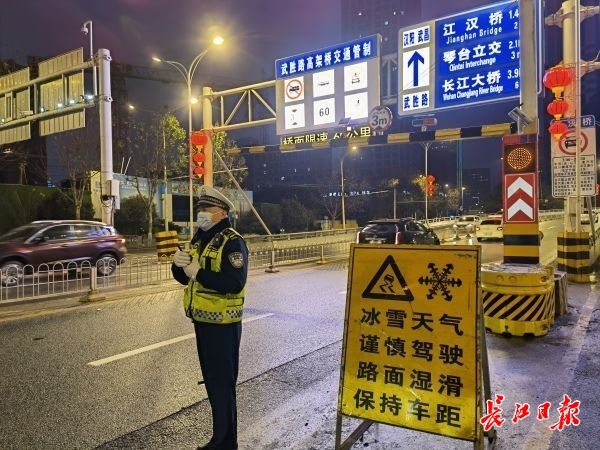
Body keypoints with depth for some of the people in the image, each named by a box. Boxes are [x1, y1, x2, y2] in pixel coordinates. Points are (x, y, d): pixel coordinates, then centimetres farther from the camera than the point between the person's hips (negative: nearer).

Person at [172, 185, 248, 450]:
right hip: (202, 320, 9)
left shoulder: (232, 242, -15)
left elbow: (234, 283, -27)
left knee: (222, 383, 0)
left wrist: (199, 272, -25)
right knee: (211, 380, 18)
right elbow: (184, 278, 14)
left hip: (222, 323, -9)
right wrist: (178, 265, -8)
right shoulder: (199, 239, 11)